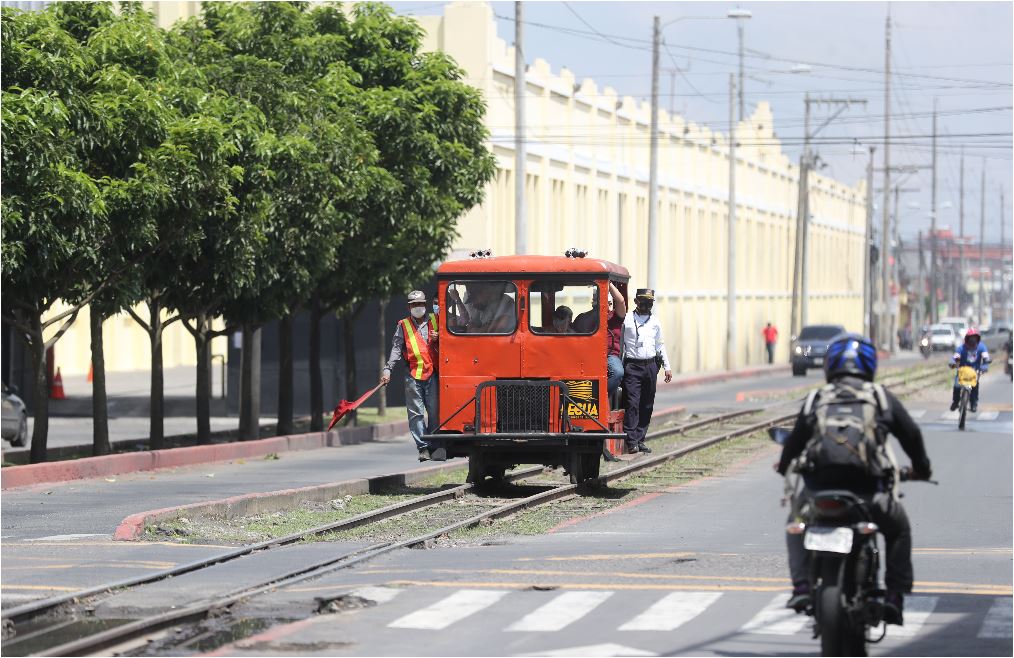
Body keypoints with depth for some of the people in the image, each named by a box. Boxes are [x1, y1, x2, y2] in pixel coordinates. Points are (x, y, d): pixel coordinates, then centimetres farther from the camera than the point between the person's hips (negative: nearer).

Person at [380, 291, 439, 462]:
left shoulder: (435, 321, 12)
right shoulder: (403, 326, 9)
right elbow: (396, 348, 1)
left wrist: (437, 340, -6)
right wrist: (388, 369, -12)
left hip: (432, 374, 1)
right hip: (413, 375, -1)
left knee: (435, 412, -1)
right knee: (416, 413, -4)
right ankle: (423, 448, -3)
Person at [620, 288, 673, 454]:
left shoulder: (655, 322, 15)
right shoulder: (626, 320, 2)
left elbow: (660, 346, 21)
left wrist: (667, 367, 19)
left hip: (650, 366, 5)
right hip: (632, 366, -5)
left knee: (647, 406, 4)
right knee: (633, 404, -12)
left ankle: (640, 439, 8)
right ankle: (631, 441, -14)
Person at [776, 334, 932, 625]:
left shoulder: (815, 399, 11)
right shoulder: (882, 397, 10)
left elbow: (795, 439, 17)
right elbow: (911, 434, 14)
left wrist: (784, 465, 40)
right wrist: (921, 468, 34)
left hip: (819, 487, 1)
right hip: (869, 489, -1)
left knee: (796, 524, 32)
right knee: (898, 529, 28)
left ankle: (801, 587, 14)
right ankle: (895, 597, 15)